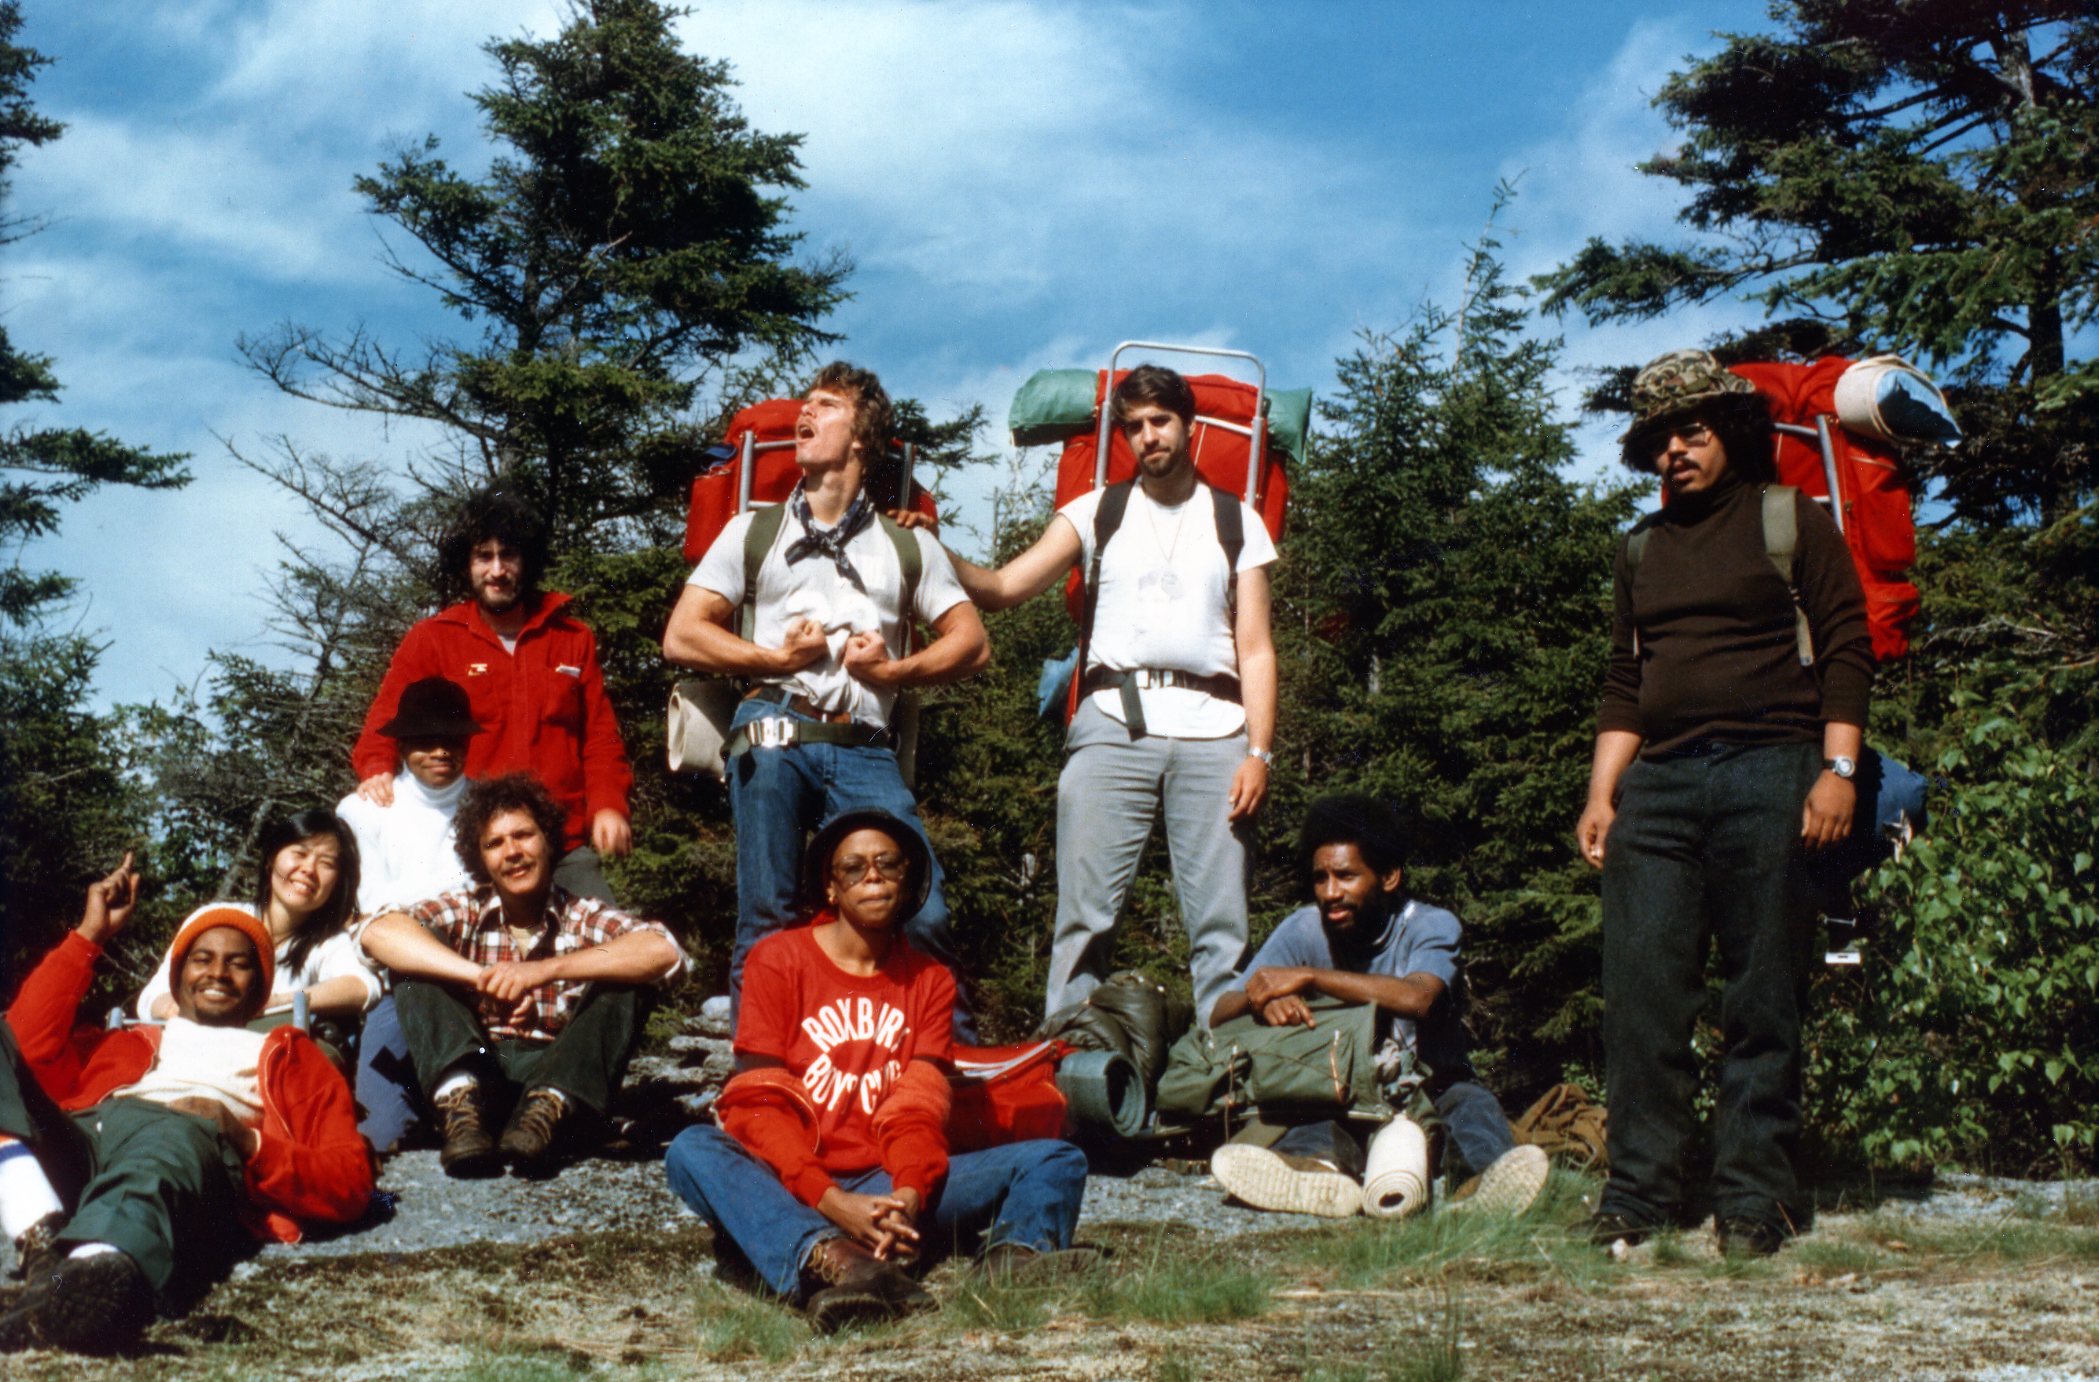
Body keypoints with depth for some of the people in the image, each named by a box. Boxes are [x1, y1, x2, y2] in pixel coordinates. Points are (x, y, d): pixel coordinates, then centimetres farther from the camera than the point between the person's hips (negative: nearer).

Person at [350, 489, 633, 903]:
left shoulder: (573, 639, 15)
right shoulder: (431, 640, 10)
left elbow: (600, 733, 12)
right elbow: (388, 719, 6)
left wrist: (608, 805, -4)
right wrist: (377, 769, -16)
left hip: (567, 845, 2)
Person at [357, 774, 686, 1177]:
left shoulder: (583, 918, 2)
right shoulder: (463, 912, 6)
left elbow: (663, 952, -20)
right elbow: (379, 932, -16)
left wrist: (544, 970, -28)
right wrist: (481, 976, -28)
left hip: (555, 1075, -1)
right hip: (474, 1072, 1)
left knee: (626, 981, -18)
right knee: (419, 960, -13)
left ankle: (546, 1110, -35)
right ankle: (461, 1106, -34)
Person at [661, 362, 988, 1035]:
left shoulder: (909, 545, 18)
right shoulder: (753, 531, 17)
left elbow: (972, 641, 12)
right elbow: (681, 636, 10)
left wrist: (895, 668, -4)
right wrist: (777, 658, -1)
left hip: (864, 751, 0)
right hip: (774, 733, 0)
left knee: (923, 913, -11)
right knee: (765, 920, -1)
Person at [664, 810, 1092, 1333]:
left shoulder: (930, 980, 13)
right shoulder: (778, 960, 4)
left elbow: (919, 1107, 1)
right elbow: (759, 1106, -6)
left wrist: (908, 1196, -21)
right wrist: (831, 1203, -22)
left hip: (886, 1187, 3)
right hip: (792, 1195, -3)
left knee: (1057, 1160, -14)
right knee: (692, 1151, -34)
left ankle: (1018, 1249, -46)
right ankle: (826, 1259, -57)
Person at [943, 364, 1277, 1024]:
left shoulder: (1237, 521, 15)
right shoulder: (1096, 512, 16)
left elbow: (1256, 649, 10)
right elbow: (1002, 588, 7)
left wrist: (1259, 751, -2)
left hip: (1211, 728, 0)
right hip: (1113, 725, 0)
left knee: (1222, 925, -4)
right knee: (1083, 914, -5)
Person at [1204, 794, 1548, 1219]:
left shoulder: (1432, 926, -9)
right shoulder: (1302, 931, -1)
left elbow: (1416, 998, -32)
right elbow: (1219, 1015, -7)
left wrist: (1307, 978, -31)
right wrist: (1262, 1000, -31)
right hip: (1342, 1099, 1)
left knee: (1471, 1102, -33)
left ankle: (1490, 1175, -64)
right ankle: (1318, 1168, -64)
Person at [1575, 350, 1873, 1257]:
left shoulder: (1792, 522, 7)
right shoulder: (1642, 548, 21)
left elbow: (1846, 650, 1)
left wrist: (1838, 770, -10)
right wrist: (1601, 796, 12)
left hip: (1768, 776, -4)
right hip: (1659, 782, 4)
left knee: (1763, 1002, -2)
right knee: (1641, 994, -2)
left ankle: (1754, 1198, 3)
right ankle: (1639, 1192, 2)